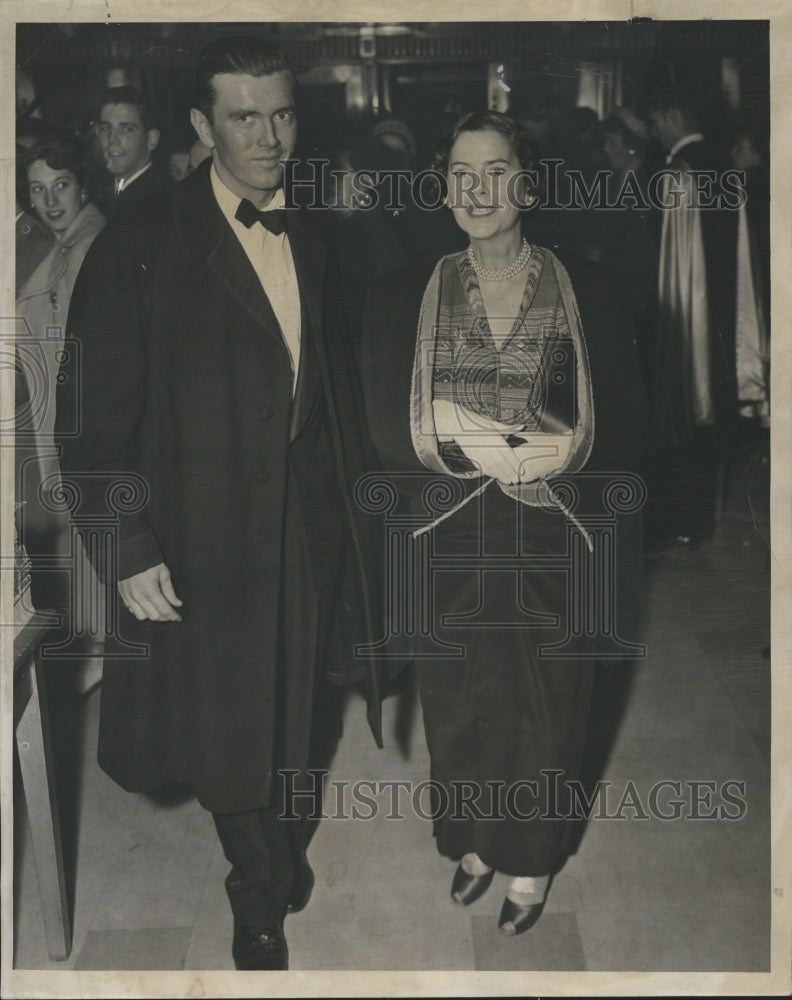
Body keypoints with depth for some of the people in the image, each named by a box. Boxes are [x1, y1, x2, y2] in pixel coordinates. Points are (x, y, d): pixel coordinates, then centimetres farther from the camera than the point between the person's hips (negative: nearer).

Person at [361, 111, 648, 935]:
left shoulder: (590, 292, -3)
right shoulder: (402, 297, 1)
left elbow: (627, 428, -4)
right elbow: (383, 430, -5)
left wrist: (563, 453, -23)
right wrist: (483, 446, -19)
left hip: (554, 537, -1)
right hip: (448, 538, 1)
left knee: (545, 704, 11)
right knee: (458, 702, 15)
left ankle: (531, 862, 35)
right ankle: (473, 842, 41)